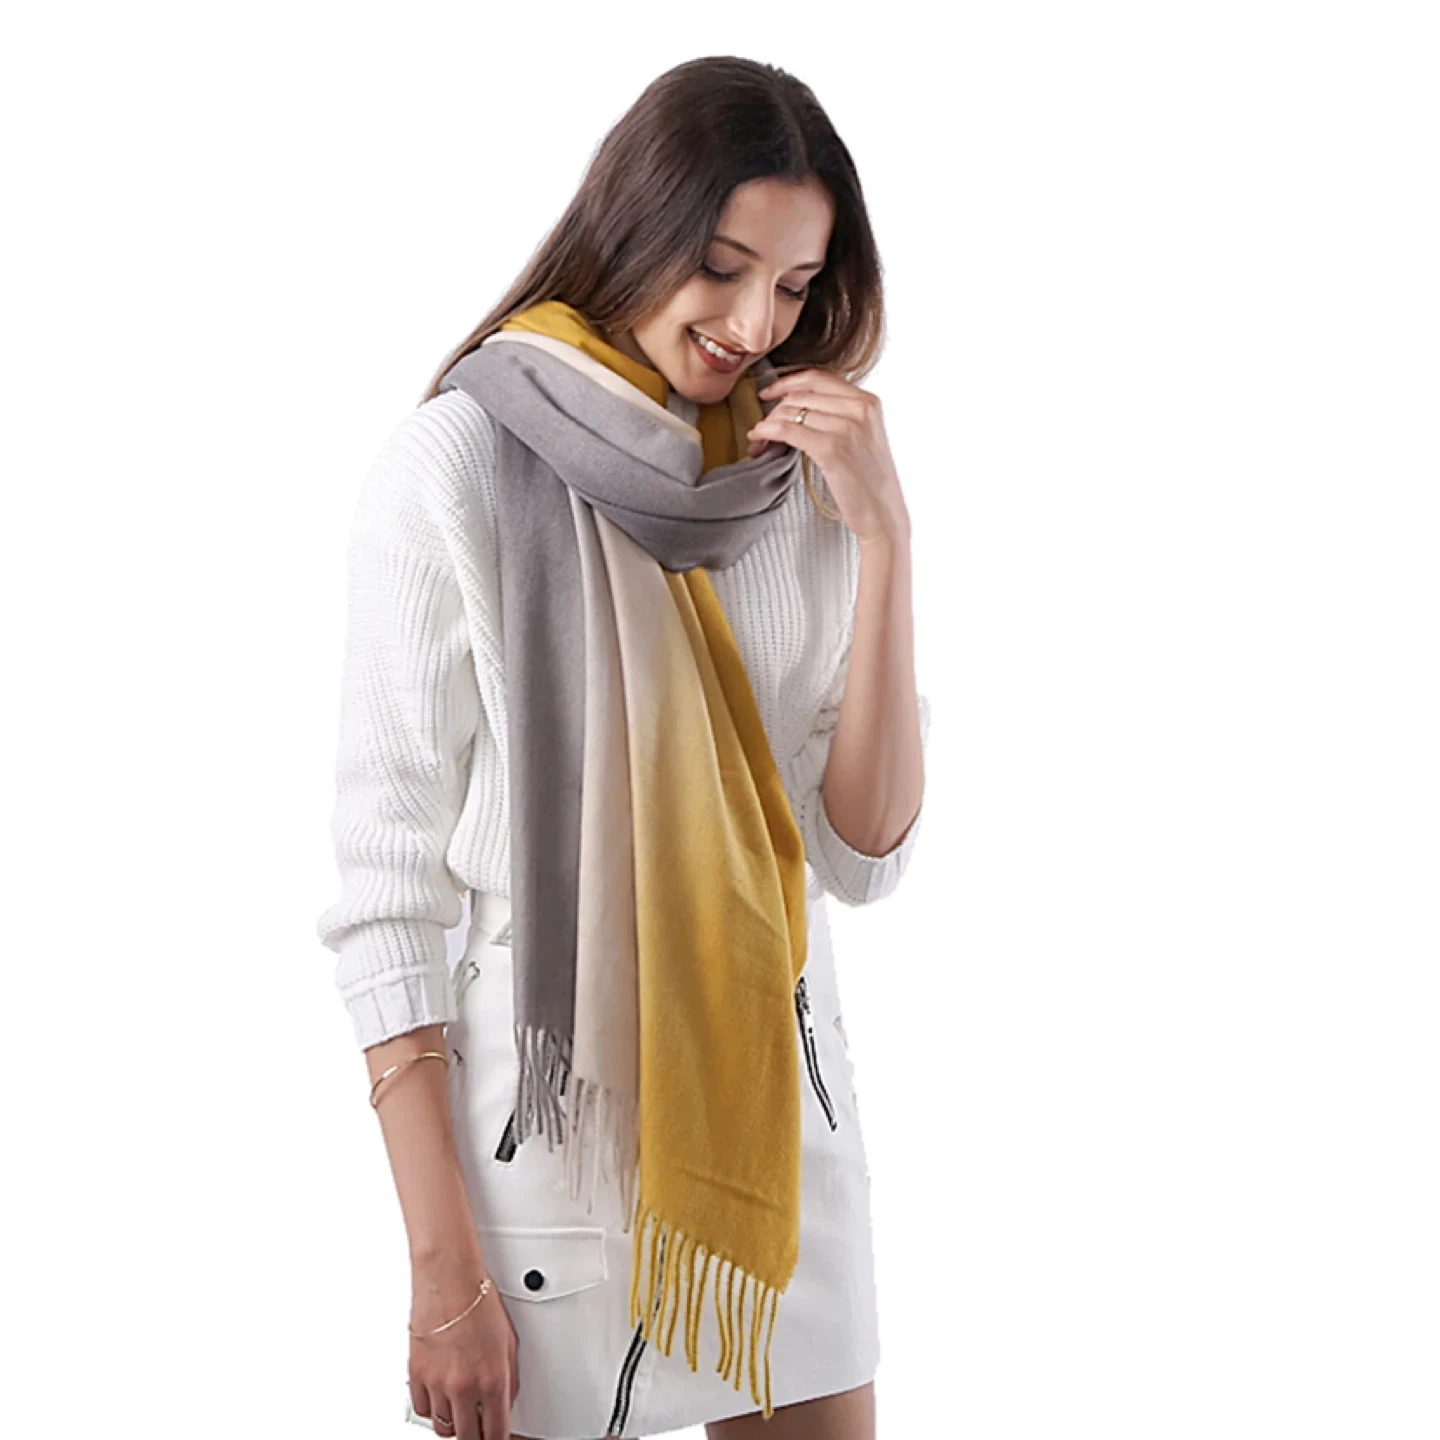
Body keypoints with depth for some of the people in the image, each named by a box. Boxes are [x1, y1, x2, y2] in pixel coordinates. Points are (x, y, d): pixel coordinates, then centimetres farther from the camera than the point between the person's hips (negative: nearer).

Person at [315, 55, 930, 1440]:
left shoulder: (799, 479, 3)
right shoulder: (458, 463, -11)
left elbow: (863, 855, -2)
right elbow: (384, 883, -11)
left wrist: (882, 537, -12)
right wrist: (444, 1269, -13)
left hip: (783, 1115, 4)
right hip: (550, 1116, -4)